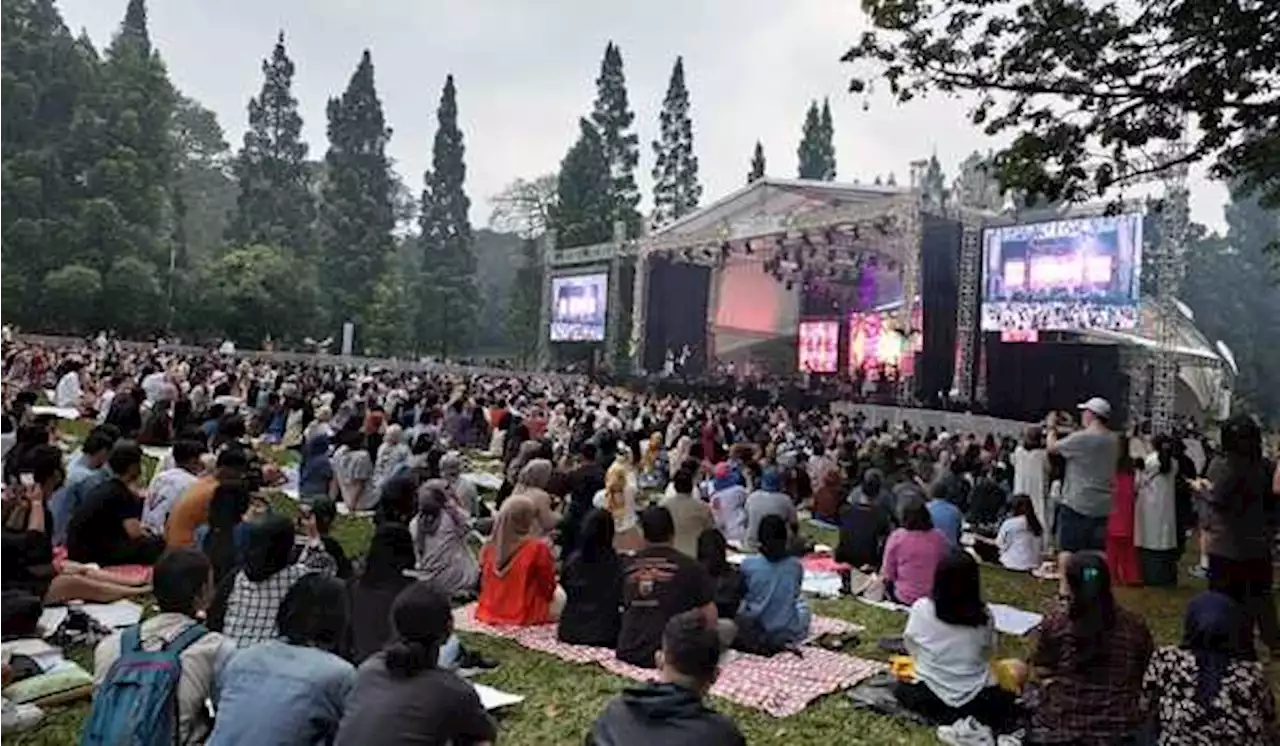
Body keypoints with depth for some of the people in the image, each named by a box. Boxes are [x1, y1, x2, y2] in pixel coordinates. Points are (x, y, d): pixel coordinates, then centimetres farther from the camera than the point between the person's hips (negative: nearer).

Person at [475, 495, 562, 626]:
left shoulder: (489, 546, -6)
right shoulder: (538, 548, -20)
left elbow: (484, 585, 8)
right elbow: (548, 590, -9)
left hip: (489, 613, 5)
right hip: (525, 616, -5)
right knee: (559, 594, 21)